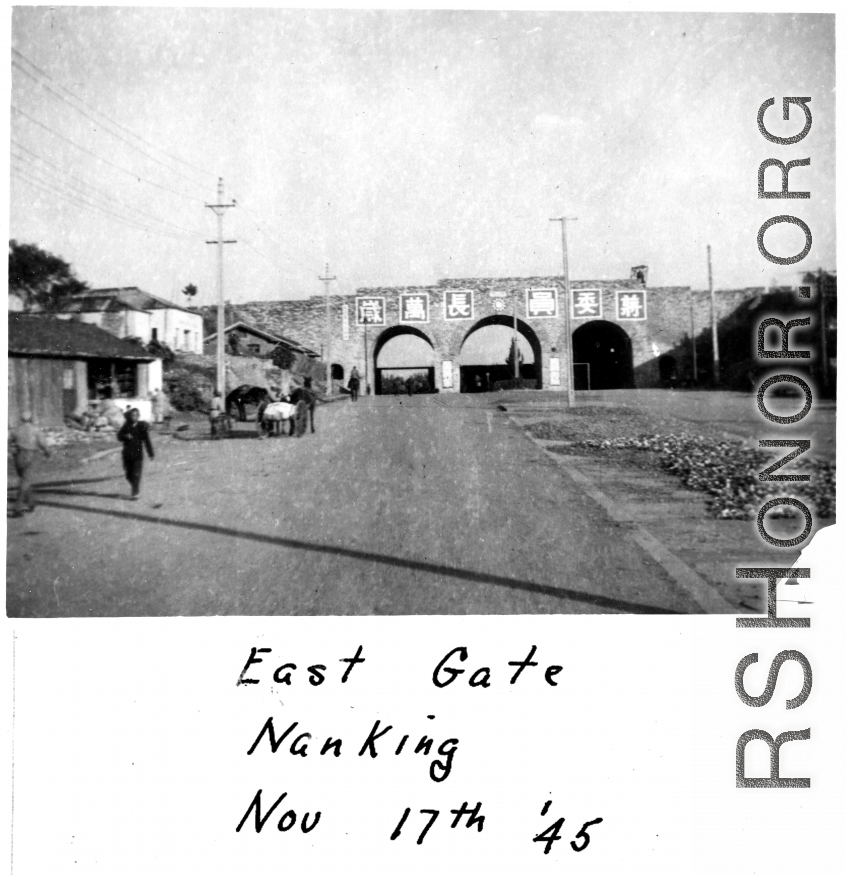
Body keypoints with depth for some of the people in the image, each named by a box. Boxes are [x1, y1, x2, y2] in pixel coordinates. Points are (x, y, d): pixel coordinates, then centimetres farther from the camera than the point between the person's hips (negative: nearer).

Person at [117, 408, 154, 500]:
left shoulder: (143, 426, -5)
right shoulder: (126, 426, 4)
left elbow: (147, 440, -1)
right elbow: (119, 436, 4)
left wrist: (150, 454, 0)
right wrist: (125, 436, -19)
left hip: (138, 455, -4)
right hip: (127, 454, 4)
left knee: (136, 475, -6)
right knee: (128, 475, 10)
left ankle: (135, 494, 1)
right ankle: (136, 488, 33)